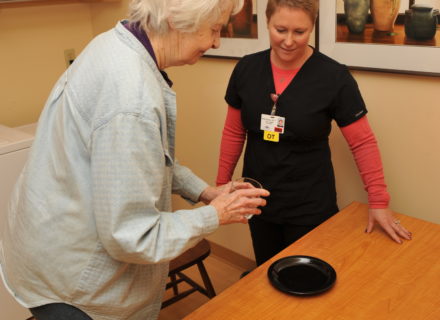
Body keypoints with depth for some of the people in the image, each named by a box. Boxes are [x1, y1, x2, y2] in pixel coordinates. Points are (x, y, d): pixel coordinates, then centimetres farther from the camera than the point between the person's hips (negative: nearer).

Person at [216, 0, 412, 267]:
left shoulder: (334, 77, -15)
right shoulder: (246, 69, -5)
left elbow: (363, 143, -8)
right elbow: (233, 133, 5)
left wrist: (379, 201, -9)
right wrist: (222, 184, 7)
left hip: (310, 207, -3)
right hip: (258, 201, 3)